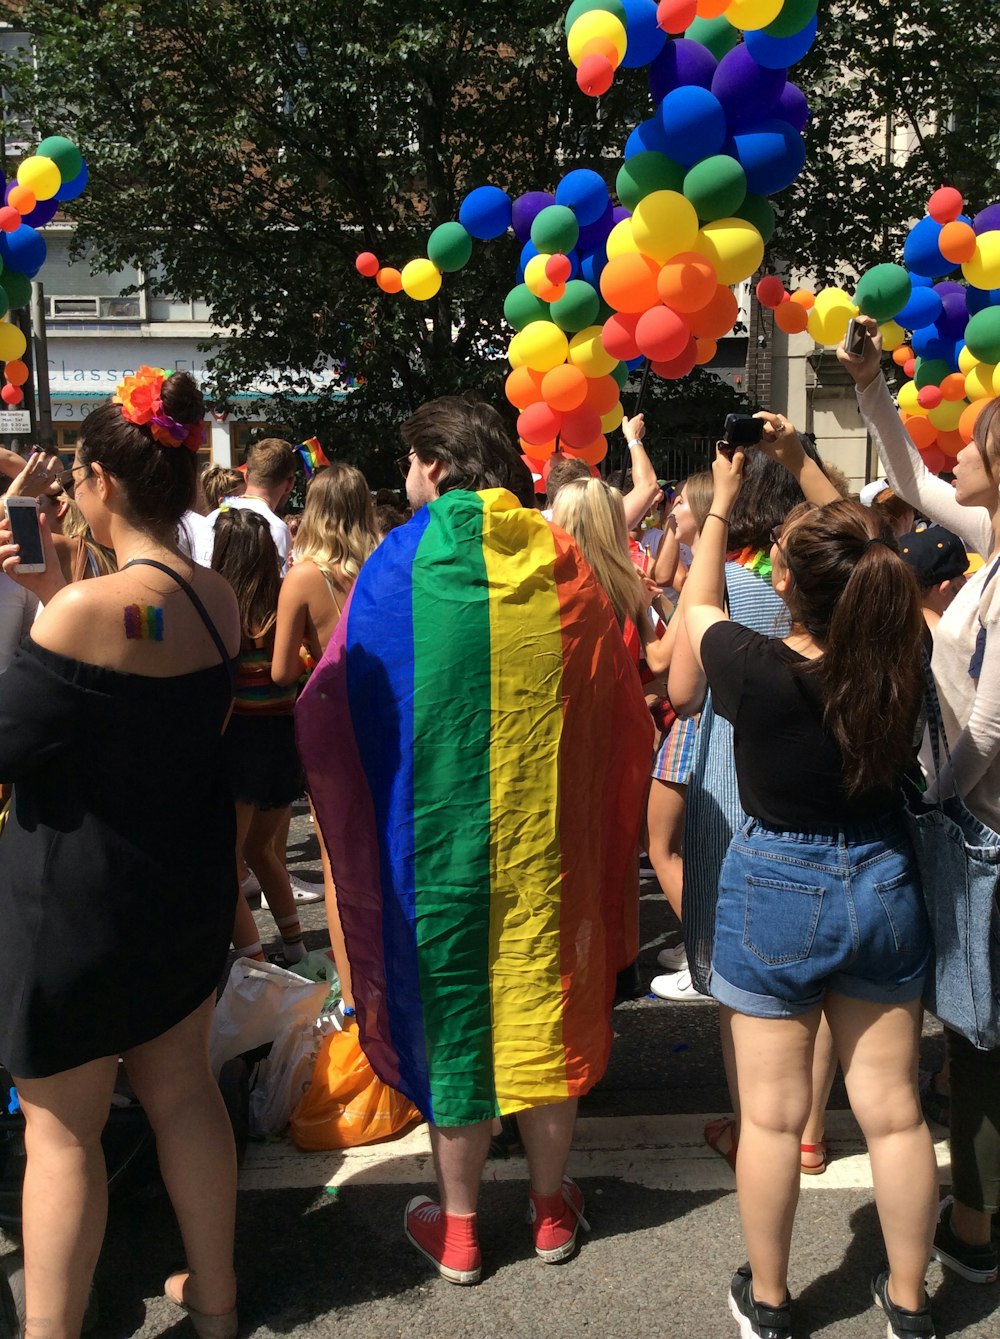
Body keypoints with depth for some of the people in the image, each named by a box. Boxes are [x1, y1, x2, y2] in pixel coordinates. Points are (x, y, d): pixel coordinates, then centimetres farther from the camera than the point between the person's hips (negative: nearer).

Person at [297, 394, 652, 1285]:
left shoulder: (400, 562, -8)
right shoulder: (563, 563, -1)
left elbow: (332, 709, -7)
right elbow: (621, 713, 3)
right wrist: (595, 828, 14)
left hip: (443, 834, -2)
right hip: (550, 837, 3)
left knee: (454, 1004, 11)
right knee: (547, 994, 16)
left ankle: (456, 1228, 26)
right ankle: (551, 1205, 32)